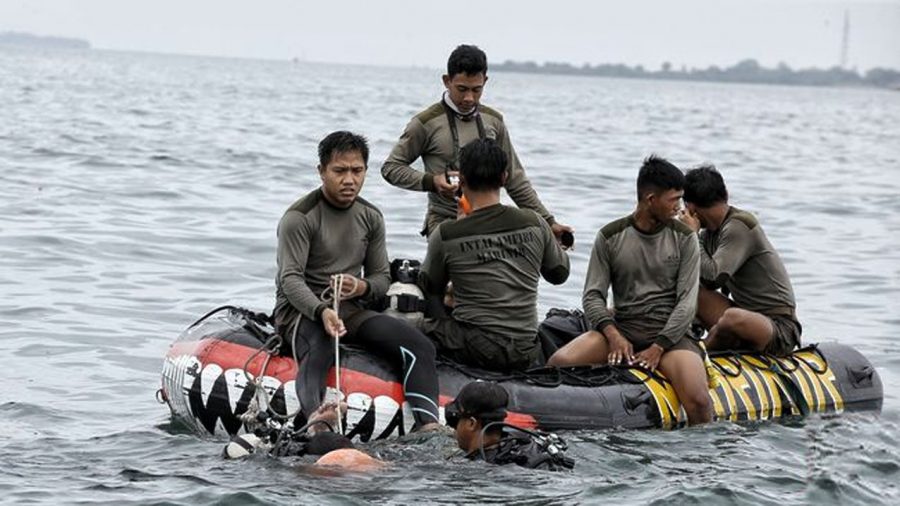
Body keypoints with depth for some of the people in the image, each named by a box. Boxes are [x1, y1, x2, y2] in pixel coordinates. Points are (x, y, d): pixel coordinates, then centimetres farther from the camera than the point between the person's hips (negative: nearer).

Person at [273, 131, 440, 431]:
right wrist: (322, 311, -35)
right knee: (317, 355, -42)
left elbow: (382, 276, 15)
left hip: (351, 309, 7)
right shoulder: (299, 218, -7)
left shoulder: (370, 218, 12)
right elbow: (291, 279, -16)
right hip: (300, 308, -7)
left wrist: (362, 287, -11)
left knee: (420, 347, -16)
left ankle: (429, 425, -32)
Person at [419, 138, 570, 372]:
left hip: (474, 350, -3)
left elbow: (430, 288, 11)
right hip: (524, 356, 4)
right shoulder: (533, 224, -1)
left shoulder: (445, 235, -8)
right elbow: (559, 274, 16)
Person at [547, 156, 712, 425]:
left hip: (670, 332, -1)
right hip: (621, 326, 1)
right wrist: (613, 335, -17)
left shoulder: (684, 239, 5)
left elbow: (687, 301, -2)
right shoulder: (610, 237, 6)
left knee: (698, 401, -30)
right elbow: (593, 295, 2)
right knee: (558, 363, -25)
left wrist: (659, 347, -14)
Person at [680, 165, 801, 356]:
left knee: (733, 317, -38)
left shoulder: (739, 227, -17)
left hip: (780, 328, -8)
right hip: (746, 315, 8)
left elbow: (713, 276, -26)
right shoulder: (710, 232, 11)